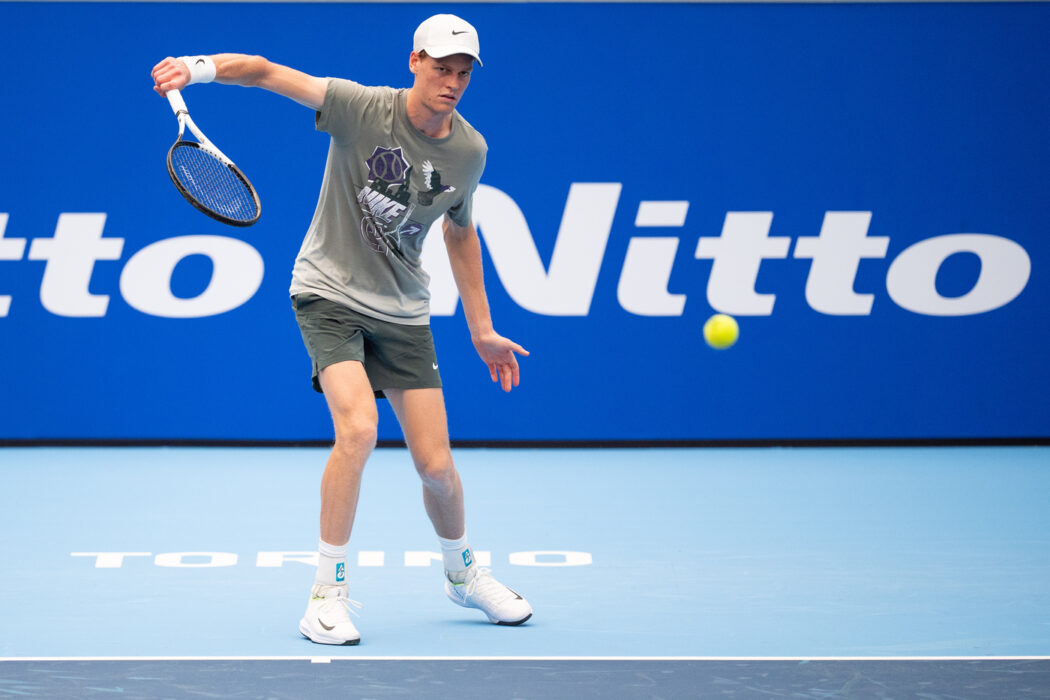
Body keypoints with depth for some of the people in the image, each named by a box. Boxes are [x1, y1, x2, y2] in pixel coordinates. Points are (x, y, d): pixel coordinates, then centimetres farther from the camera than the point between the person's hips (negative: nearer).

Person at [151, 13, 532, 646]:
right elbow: (266, 72, -22)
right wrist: (202, 67, -41)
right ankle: (329, 592, -12)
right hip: (330, 294, -4)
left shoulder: (469, 150, -2)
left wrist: (482, 330, 18)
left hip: (403, 313, 4)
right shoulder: (363, 108, -16)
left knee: (436, 465, 2)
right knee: (359, 427, -27)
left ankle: (463, 574, 33)